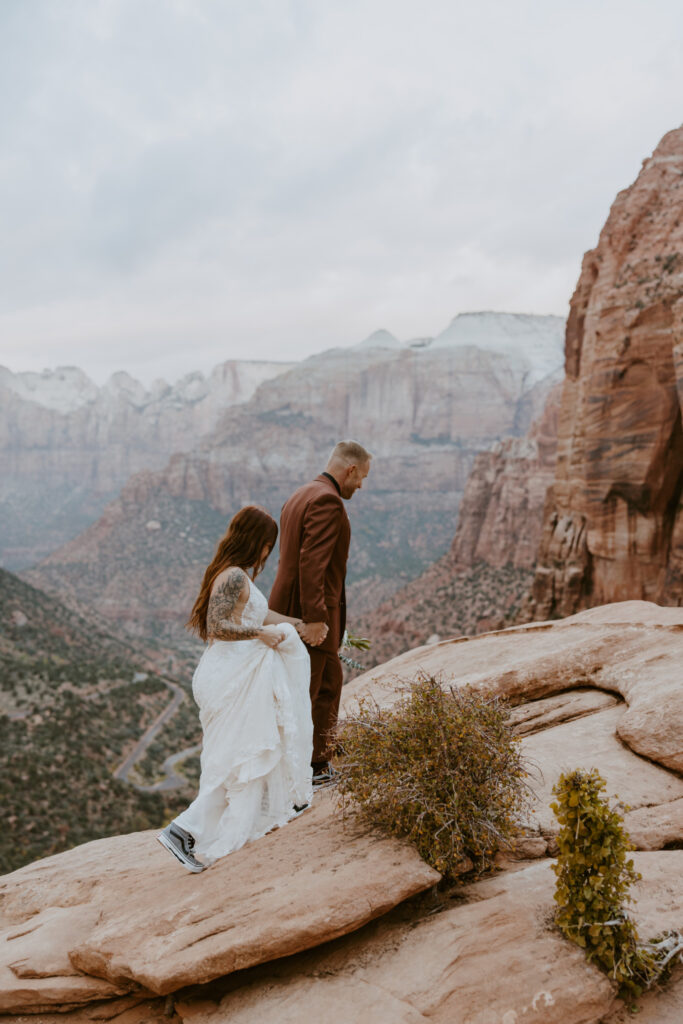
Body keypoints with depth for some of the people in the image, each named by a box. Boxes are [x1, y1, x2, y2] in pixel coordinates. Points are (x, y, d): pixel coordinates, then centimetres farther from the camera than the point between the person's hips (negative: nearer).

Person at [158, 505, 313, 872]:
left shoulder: (236, 575, 12)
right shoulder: (235, 577, -19)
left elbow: (260, 614, 22)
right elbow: (218, 626, -28)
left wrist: (302, 624, 28)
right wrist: (260, 633, -18)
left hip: (240, 672, 10)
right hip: (236, 677, -10)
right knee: (234, 759, 1)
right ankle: (185, 830, 7)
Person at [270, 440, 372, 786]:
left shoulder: (299, 497, 15)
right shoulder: (327, 501, -17)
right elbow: (312, 562, -26)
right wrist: (314, 618, -26)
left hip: (291, 609, 10)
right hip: (310, 614, -10)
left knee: (329, 682, 22)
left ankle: (319, 763, 34)